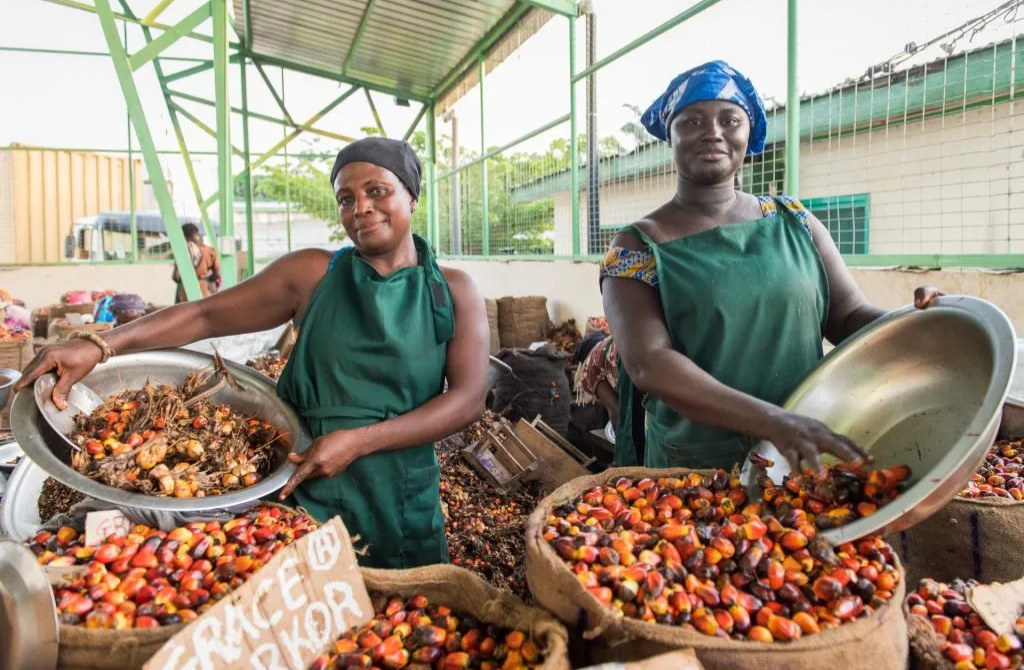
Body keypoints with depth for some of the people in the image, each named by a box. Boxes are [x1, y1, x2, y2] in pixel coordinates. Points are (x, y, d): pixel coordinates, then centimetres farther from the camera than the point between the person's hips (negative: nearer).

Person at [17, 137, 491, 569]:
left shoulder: (453, 291, -2)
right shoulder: (312, 273, -2)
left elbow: (469, 398, -10)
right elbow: (207, 315, 0)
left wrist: (358, 440, -18)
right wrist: (102, 345, -14)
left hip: (402, 503, 1)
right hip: (305, 492, 0)